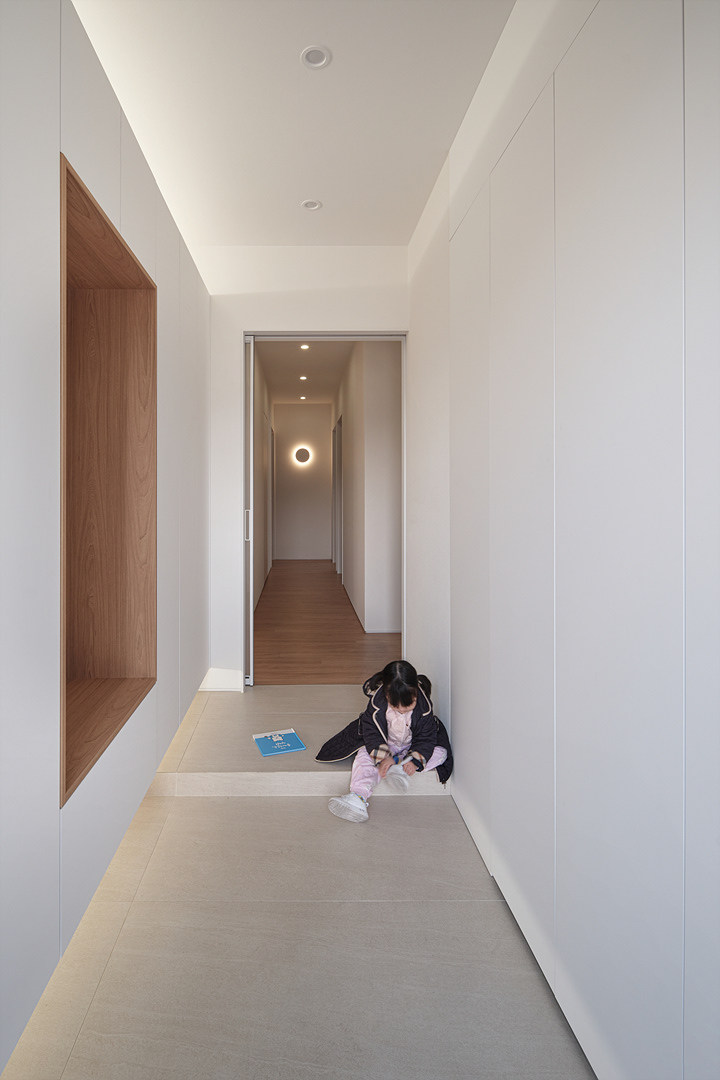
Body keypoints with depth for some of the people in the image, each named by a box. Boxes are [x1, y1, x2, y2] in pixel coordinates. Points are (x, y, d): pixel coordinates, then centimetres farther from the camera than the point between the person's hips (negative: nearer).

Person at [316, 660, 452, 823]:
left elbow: (426, 738, -20)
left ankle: (400, 769, -35)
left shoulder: (424, 707, -25)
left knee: (440, 752, -24)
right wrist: (383, 757, -35)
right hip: (385, 744, -1)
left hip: (413, 746, 1)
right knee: (364, 757, -28)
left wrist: (414, 760, -36)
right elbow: (371, 733, -22)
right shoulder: (376, 703, -26)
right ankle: (358, 796, -45)